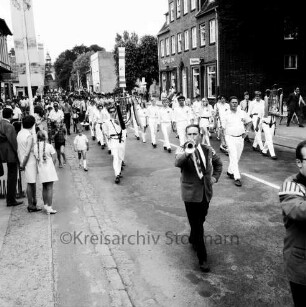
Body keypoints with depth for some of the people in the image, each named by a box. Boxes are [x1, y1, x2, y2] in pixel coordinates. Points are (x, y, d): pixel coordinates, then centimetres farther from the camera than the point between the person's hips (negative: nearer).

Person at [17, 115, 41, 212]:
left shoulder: (19, 133, 6)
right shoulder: (29, 136, -18)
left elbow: (18, 150, 10)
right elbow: (27, 152, -20)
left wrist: (21, 162, 14)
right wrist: (23, 164, -10)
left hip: (24, 161, 8)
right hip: (30, 162, -8)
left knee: (32, 182, 17)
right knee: (30, 183, -1)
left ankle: (34, 200, 28)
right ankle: (31, 205, 7)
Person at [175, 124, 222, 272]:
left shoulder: (207, 150, 2)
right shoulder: (182, 150, -11)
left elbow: (218, 163, 20)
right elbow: (177, 163, -34)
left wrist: (215, 177, 6)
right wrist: (187, 153, -52)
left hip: (206, 192, 5)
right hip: (191, 194, -5)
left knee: (200, 220, 22)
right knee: (196, 225, -2)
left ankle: (193, 239, 51)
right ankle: (202, 259, 8)